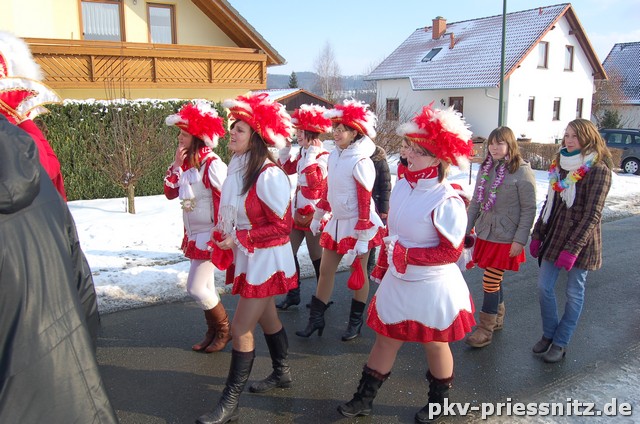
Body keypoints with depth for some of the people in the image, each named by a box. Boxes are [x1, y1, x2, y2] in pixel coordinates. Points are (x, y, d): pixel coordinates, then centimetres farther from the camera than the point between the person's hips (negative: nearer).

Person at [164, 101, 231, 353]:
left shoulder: (211, 164, -18)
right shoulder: (187, 164, 6)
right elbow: (170, 193, 7)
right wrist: (176, 164, -4)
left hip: (209, 235, -8)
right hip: (194, 235, 8)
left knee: (196, 288, -6)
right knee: (205, 286, 16)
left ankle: (224, 330, 15)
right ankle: (213, 332, 32)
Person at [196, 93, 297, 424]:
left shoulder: (269, 175, -22)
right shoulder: (238, 168, 2)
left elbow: (282, 226, -19)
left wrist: (238, 240, -19)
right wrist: (227, 240, 9)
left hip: (266, 259, -8)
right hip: (247, 257, 8)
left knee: (241, 329, -1)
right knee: (267, 318, 22)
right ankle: (281, 373, 42)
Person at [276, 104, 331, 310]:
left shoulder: (323, 157, -15)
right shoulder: (303, 153, 8)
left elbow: (314, 181, -27)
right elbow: (287, 169, 20)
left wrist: (311, 154, -25)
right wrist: (286, 147, 10)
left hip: (313, 213, -8)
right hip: (298, 211, 8)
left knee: (316, 256, 6)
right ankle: (293, 294, 22)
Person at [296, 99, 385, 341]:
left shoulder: (361, 162, -18)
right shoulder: (334, 155, 3)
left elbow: (365, 202, -18)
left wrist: (362, 238, -19)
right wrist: (317, 217, 20)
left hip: (357, 225, -7)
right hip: (337, 222, 7)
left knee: (358, 275, 8)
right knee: (325, 271, 10)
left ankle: (355, 322, 26)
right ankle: (316, 320, 22)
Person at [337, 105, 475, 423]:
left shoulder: (446, 201, -23)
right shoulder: (402, 186, -2)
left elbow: (451, 251, -21)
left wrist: (407, 255, -24)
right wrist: (381, 268, 15)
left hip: (431, 287, -6)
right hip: (397, 282, 6)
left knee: (435, 346, 16)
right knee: (385, 338, 17)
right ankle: (364, 398, 34)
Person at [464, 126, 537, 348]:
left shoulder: (522, 171, -10)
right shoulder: (486, 168, 7)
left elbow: (529, 209, -10)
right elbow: (475, 203, 12)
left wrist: (520, 240, -13)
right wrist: (466, 229, 10)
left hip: (506, 238, -5)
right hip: (485, 233, 5)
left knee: (490, 282, -2)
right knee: (494, 280, 16)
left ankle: (485, 330, 12)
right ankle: (498, 318, 35)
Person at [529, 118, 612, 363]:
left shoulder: (598, 170, -12)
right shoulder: (560, 165, 8)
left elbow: (592, 214, -16)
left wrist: (572, 248, -21)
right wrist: (537, 235, 9)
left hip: (581, 241, -6)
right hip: (554, 236, 6)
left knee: (574, 292, 8)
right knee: (544, 287, 8)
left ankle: (561, 343, 20)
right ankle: (548, 334, 27)